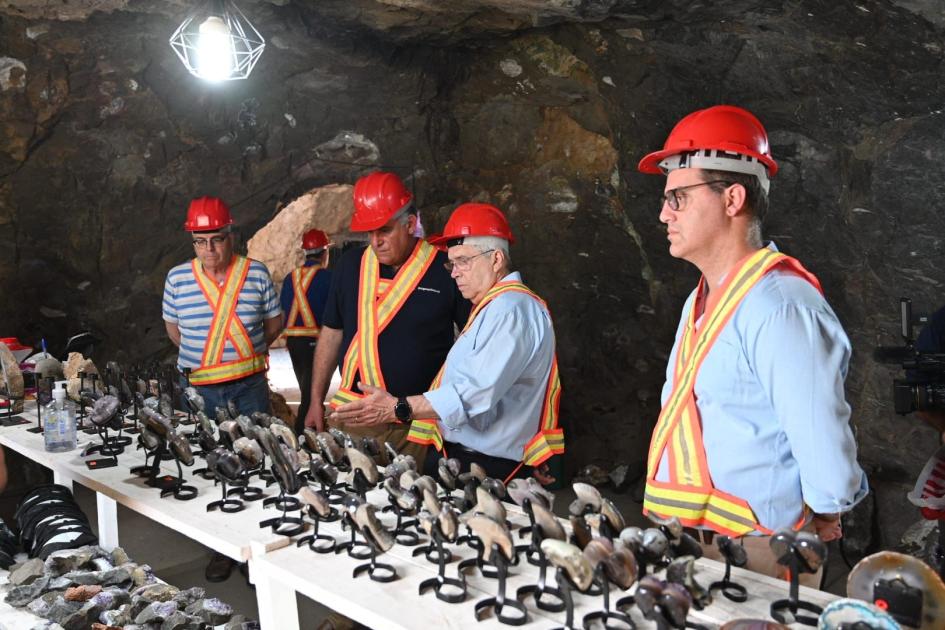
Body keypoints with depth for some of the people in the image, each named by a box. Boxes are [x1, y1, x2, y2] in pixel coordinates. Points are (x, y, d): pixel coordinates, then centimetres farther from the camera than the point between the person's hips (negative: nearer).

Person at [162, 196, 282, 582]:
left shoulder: (256, 273, -4)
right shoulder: (177, 278, -1)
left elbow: (274, 322, 7)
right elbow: (173, 328, 12)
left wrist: (247, 352, 7)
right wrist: (200, 357, 10)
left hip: (250, 386, -1)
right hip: (200, 390, 1)